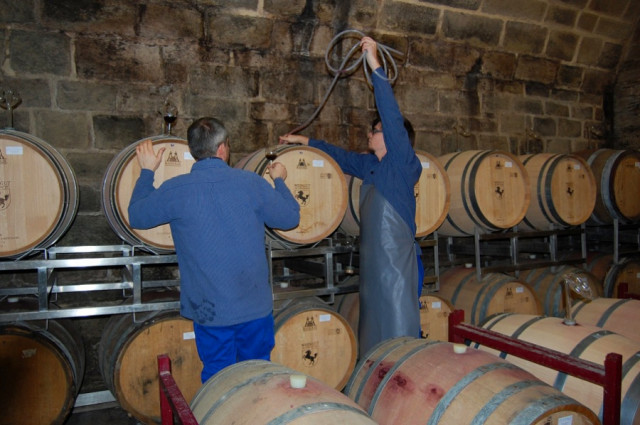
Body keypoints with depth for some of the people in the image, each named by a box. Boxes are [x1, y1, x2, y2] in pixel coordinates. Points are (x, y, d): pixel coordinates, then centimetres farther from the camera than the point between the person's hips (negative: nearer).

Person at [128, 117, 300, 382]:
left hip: (209, 310, 0)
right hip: (255, 305, 1)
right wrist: (279, 180, 20)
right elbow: (290, 218, 3)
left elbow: (136, 216, 8)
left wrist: (147, 171, 19)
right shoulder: (252, 183, -9)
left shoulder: (174, 191, -11)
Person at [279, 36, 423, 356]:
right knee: (375, 334, 15)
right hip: (374, 263, 8)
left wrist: (375, 65, -20)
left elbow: (392, 116, -20)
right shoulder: (370, 165, 12)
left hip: (399, 265, -8)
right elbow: (341, 156, 27)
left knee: (400, 337, -3)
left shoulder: (403, 163, -9)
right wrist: (303, 140, 32)